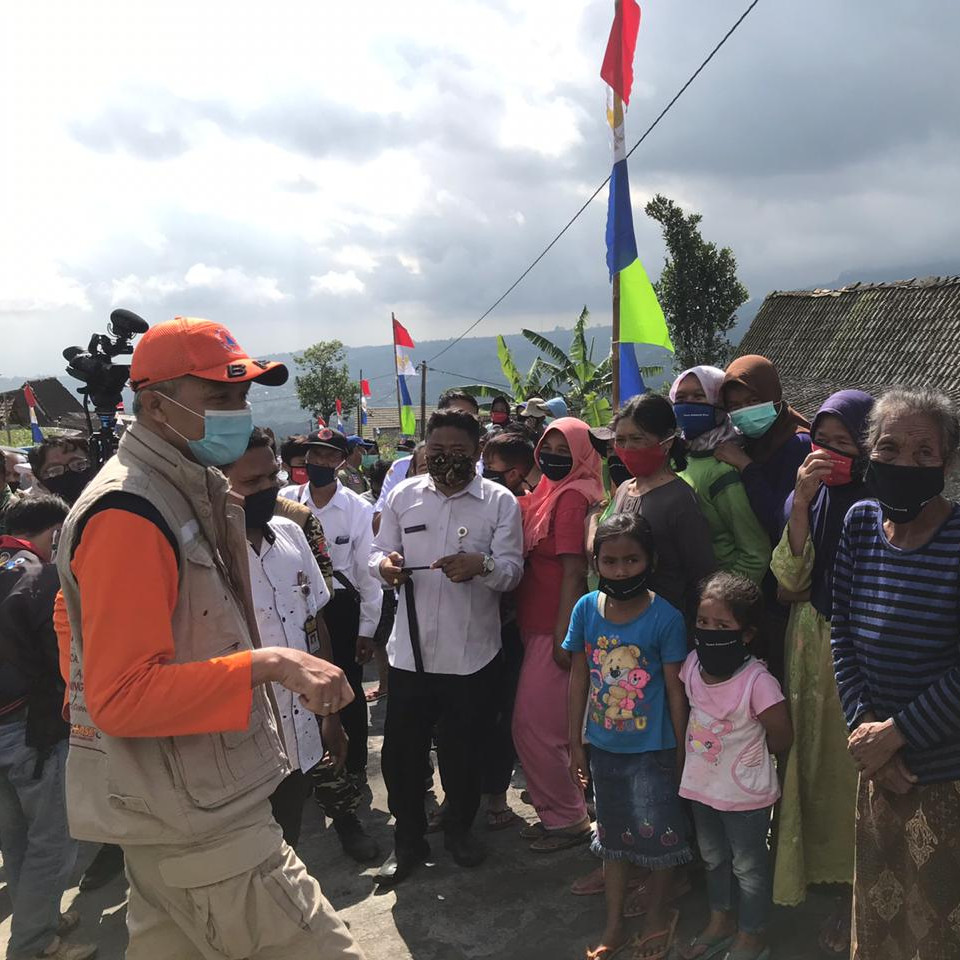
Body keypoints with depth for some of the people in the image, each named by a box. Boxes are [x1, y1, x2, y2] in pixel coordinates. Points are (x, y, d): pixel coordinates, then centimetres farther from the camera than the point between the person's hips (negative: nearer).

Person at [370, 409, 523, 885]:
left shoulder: (500, 501, -3)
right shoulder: (403, 496, 4)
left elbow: (513, 569, -6)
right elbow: (380, 553, 9)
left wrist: (482, 565, -28)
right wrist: (385, 564, -15)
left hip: (473, 652, -1)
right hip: (411, 648, 2)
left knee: (463, 750, 14)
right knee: (401, 749, 7)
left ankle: (459, 828, 39)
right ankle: (408, 839, 29)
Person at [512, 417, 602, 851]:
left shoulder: (572, 497, -14)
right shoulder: (551, 494, 12)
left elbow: (574, 571, -18)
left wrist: (563, 635, -19)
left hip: (555, 630, -9)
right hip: (539, 626, 9)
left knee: (535, 725, -1)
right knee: (550, 725, 18)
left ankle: (568, 818, 15)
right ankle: (557, 812, 33)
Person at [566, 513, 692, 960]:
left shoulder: (666, 617, -17)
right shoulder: (586, 609, -8)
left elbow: (674, 689, -10)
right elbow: (579, 678, 0)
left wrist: (681, 751, -5)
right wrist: (576, 743, 4)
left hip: (652, 749, -3)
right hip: (604, 746, 3)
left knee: (657, 835, 12)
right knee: (613, 835, 18)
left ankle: (656, 916, 38)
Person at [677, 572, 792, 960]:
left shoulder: (757, 682, -28)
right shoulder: (693, 665, -10)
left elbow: (781, 737, -17)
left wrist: (747, 752, -2)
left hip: (744, 792, -6)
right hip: (701, 783, 6)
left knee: (748, 866, 15)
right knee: (712, 857, 25)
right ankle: (720, 920, 47)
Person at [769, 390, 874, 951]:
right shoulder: (807, 498, 1)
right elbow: (791, 584, -9)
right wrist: (801, 504, -16)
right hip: (810, 647, 4)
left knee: (855, 770, 6)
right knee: (811, 760, 14)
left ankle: (856, 890, 24)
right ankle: (814, 864, 35)